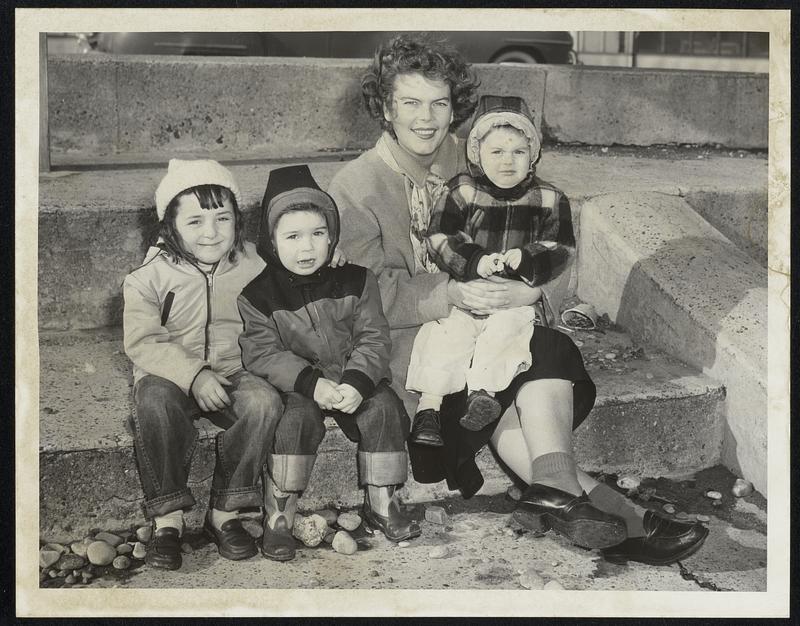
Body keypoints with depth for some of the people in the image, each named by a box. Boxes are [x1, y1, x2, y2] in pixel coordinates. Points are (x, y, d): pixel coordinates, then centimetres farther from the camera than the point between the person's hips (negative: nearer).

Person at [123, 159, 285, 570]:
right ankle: (168, 519, -21)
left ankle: (225, 513, -16)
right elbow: (143, 343, -12)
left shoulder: (253, 269, 1)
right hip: (170, 375, -2)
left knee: (264, 402, -29)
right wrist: (193, 376, -25)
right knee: (155, 403, -35)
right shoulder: (150, 277, -6)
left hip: (233, 371, 2)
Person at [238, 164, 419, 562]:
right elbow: (262, 353, -12)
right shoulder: (258, 295, -6)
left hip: (355, 379, 2)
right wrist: (312, 383, -26)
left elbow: (374, 337, -3)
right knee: (298, 416, -31)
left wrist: (357, 383, -21)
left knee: (383, 407, -22)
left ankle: (382, 503, -6)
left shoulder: (355, 280, 0)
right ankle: (278, 516, -20)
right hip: (295, 384, -2)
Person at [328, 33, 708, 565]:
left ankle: (556, 492, -40)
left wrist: (529, 290, -19)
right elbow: (373, 293, -9)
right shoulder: (354, 189, 2)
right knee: (484, 397, -30)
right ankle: (621, 519, -34)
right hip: (409, 338, -3)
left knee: (550, 349, -29)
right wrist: (452, 296, -24)